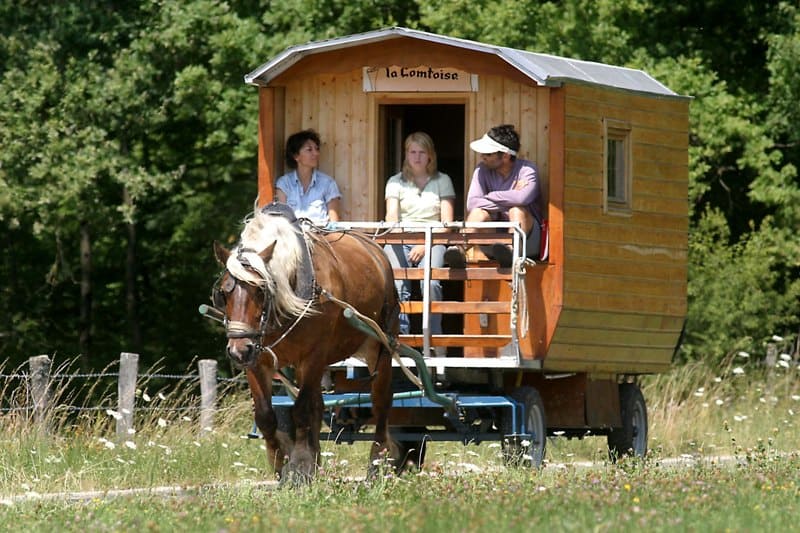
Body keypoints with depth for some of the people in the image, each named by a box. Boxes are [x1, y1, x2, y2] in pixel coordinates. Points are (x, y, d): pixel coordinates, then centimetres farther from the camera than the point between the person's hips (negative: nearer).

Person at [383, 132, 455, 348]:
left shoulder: (442, 181, 12)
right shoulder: (396, 182, 15)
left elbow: (446, 222, 5)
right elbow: (391, 216, 1)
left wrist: (426, 245, -9)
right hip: (401, 240, 1)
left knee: (430, 282, -30)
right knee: (397, 284, -27)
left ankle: (434, 339, -22)